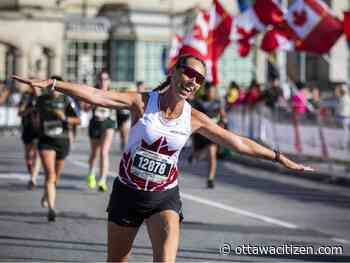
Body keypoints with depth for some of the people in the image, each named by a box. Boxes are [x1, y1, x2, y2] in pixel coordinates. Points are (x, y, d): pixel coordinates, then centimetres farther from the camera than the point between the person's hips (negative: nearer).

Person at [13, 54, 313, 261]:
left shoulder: (194, 118, -4)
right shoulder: (142, 102, -11)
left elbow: (238, 142, 3)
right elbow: (95, 95, -22)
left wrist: (279, 157, 3)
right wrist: (51, 83, -33)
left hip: (164, 196, 1)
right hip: (127, 192, 0)